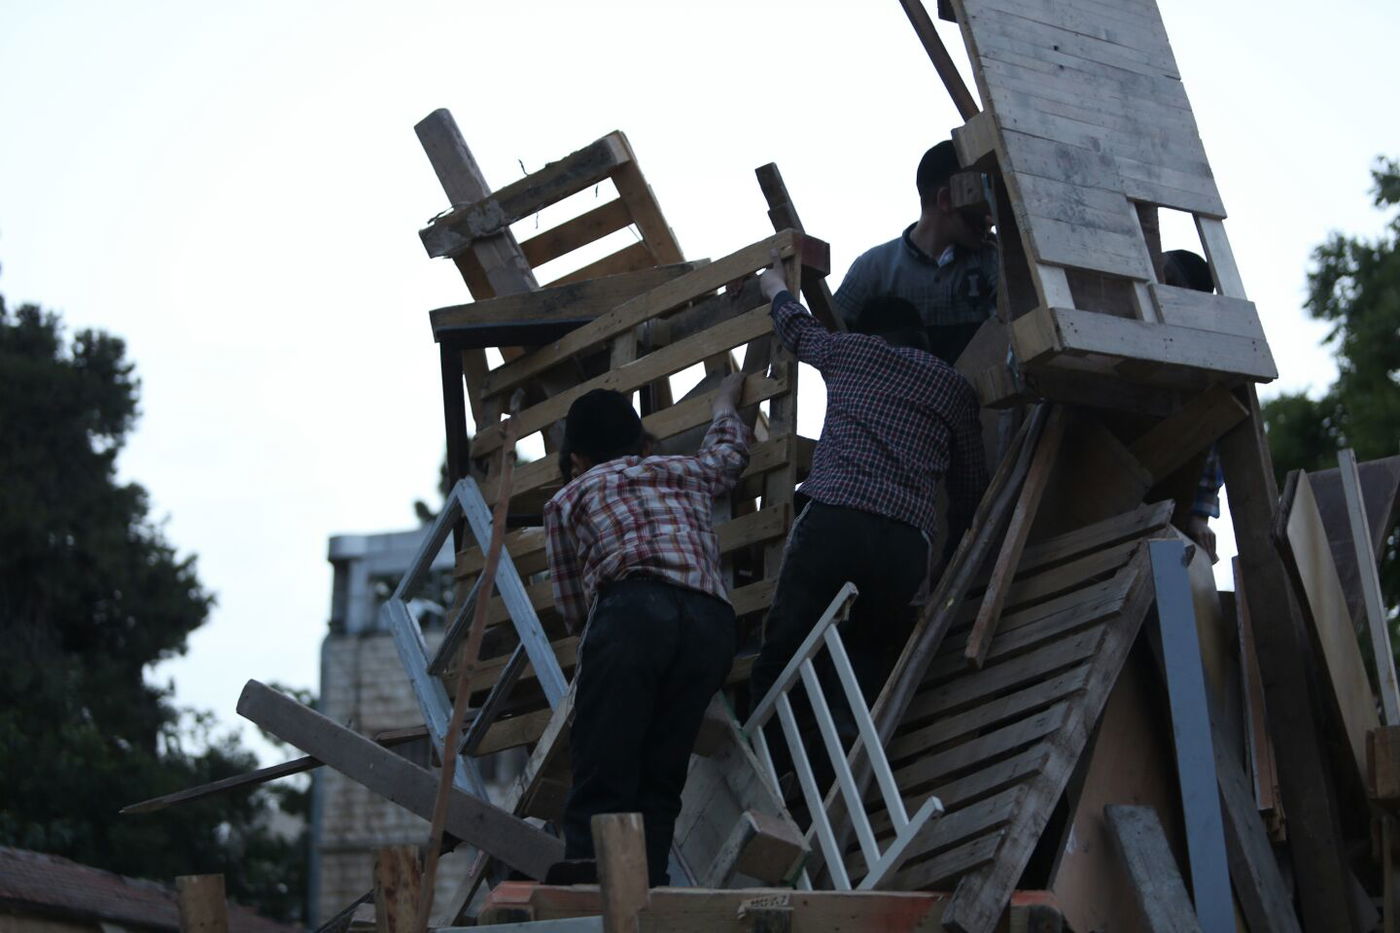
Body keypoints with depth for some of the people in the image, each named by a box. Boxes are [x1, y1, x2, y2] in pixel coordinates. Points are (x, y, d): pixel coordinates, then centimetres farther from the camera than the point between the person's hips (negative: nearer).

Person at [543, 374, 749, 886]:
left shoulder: (566, 501, 25)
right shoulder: (688, 472, 34)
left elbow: (573, 609, 22)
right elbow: (730, 449, 58)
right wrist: (725, 402, 78)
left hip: (632, 611, -3)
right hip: (711, 621, 3)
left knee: (599, 787, -10)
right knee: (656, 790, 5)